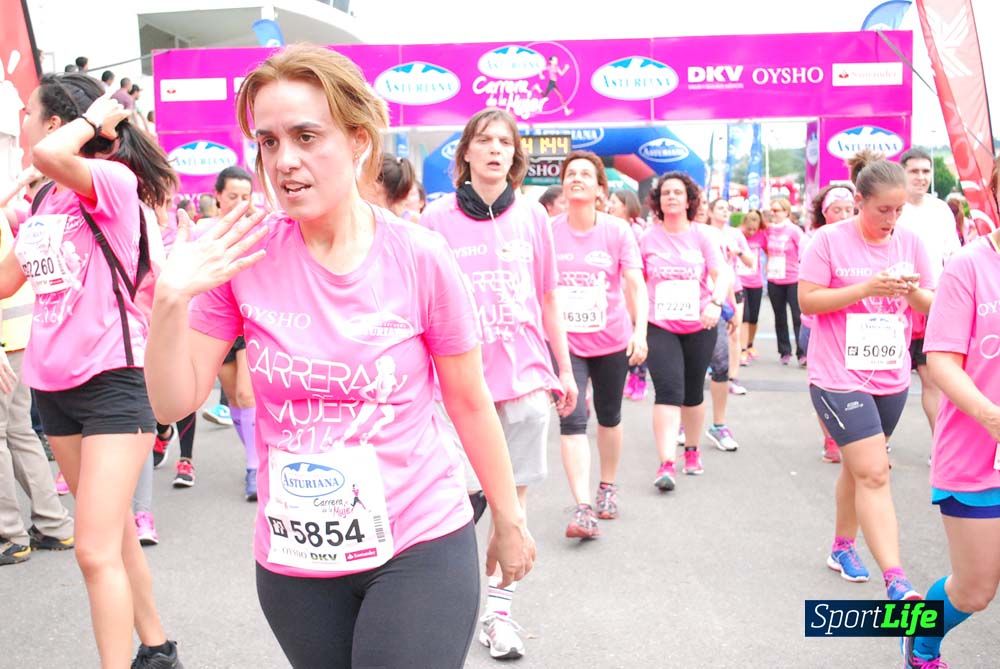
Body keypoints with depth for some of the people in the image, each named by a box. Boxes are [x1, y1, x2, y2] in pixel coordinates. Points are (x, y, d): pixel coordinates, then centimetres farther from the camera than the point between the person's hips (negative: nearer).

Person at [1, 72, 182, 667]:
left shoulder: (112, 181, -12)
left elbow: (49, 155, -33)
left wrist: (96, 117, -17)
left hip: (114, 379, -9)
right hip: (53, 382, 9)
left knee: (97, 551, -10)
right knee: (114, 532, 18)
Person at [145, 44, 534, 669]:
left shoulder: (420, 258, -12)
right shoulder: (242, 254, -7)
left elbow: (471, 404, -1)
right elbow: (175, 403, -2)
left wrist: (511, 522, 7)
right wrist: (170, 300, -19)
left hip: (420, 547, -2)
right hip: (291, 558, 3)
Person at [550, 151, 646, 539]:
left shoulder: (617, 231, -6)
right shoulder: (548, 233, -4)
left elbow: (636, 286, -9)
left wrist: (640, 331, -22)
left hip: (611, 340, 1)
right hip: (565, 342, 0)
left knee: (609, 417, 16)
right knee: (572, 421, -12)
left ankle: (608, 488, 36)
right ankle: (583, 508, -13)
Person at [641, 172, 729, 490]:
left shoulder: (702, 235, 1)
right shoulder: (647, 238, 1)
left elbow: (722, 275, -8)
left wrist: (716, 303, -26)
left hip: (699, 327, 2)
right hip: (659, 327, -1)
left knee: (693, 393, 14)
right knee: (668, 391, -15)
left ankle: (692, 450, 35)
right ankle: (667, 464, -18)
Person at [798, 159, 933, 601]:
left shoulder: (910, 243, 5)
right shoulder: (829, 239, -9)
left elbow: (932, 308, 10)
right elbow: (807, 300, -11)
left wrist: (913, 291, -13)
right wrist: (866, 288, -21)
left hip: (891, 377, 5)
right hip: (839, 377, -5)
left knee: (859, 467, 18)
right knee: (874, 474, -12)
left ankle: (842, 547, 36)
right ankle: (896, 581, -12)